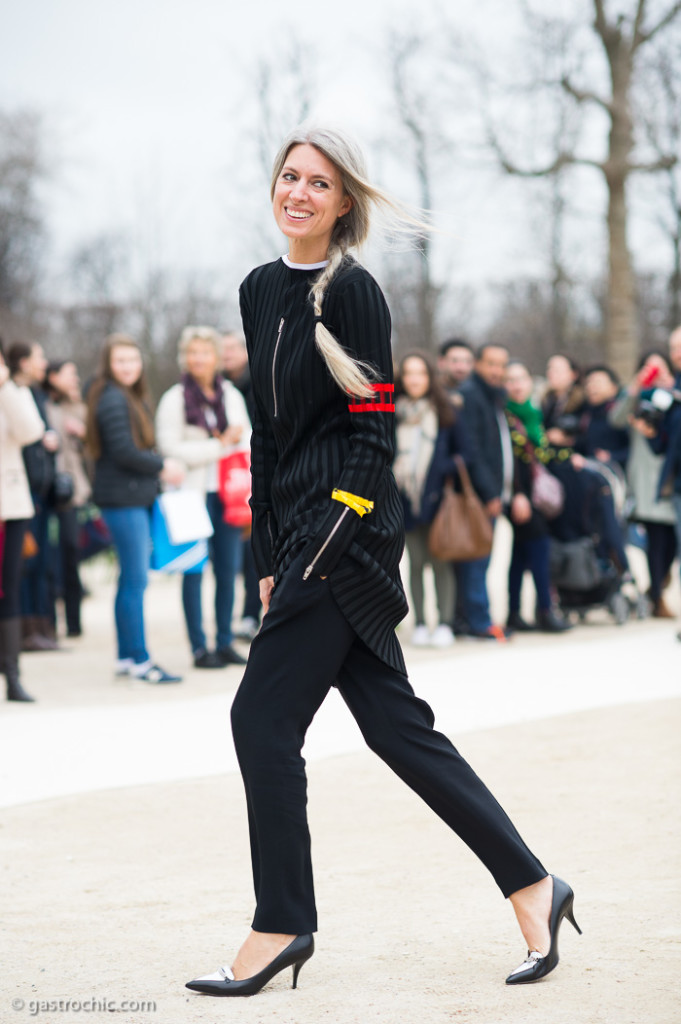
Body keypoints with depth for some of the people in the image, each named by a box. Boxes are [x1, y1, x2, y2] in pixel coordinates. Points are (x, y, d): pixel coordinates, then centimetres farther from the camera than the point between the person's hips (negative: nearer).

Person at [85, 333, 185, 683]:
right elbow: (124, 451, -19)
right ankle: (139, 660, -5)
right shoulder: (113, 399, -13)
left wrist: (161, 466, 1)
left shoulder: (131, 397, 18)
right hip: (123, 499, -10)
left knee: (131, 579, 12)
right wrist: (162, 467, -7)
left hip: (136, 496, 10)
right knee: (136, 580, -8)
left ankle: (126, 657, 18)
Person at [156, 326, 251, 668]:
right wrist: (220, 445, -11)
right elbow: (171, 448, -12)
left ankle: (225, 642, 15)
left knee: (229, 568, 5)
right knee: (195, 570, -2)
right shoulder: (174, 399, -3)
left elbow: (247, 441, 17)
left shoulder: (231, 395, 13)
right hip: (193, 495, -4)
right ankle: (199, 648, 3)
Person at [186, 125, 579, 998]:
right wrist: (269, 559, 13)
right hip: (299, 534, 8)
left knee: (263, 718, -6)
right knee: (392, 723, 8)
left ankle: (281, 924, 5)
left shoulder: (352, 292, -10)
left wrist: (321, 550, -17)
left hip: (348, 532, -8)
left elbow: (372, 433, -13)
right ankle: (531, 886, 13)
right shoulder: (259, 292, 14)